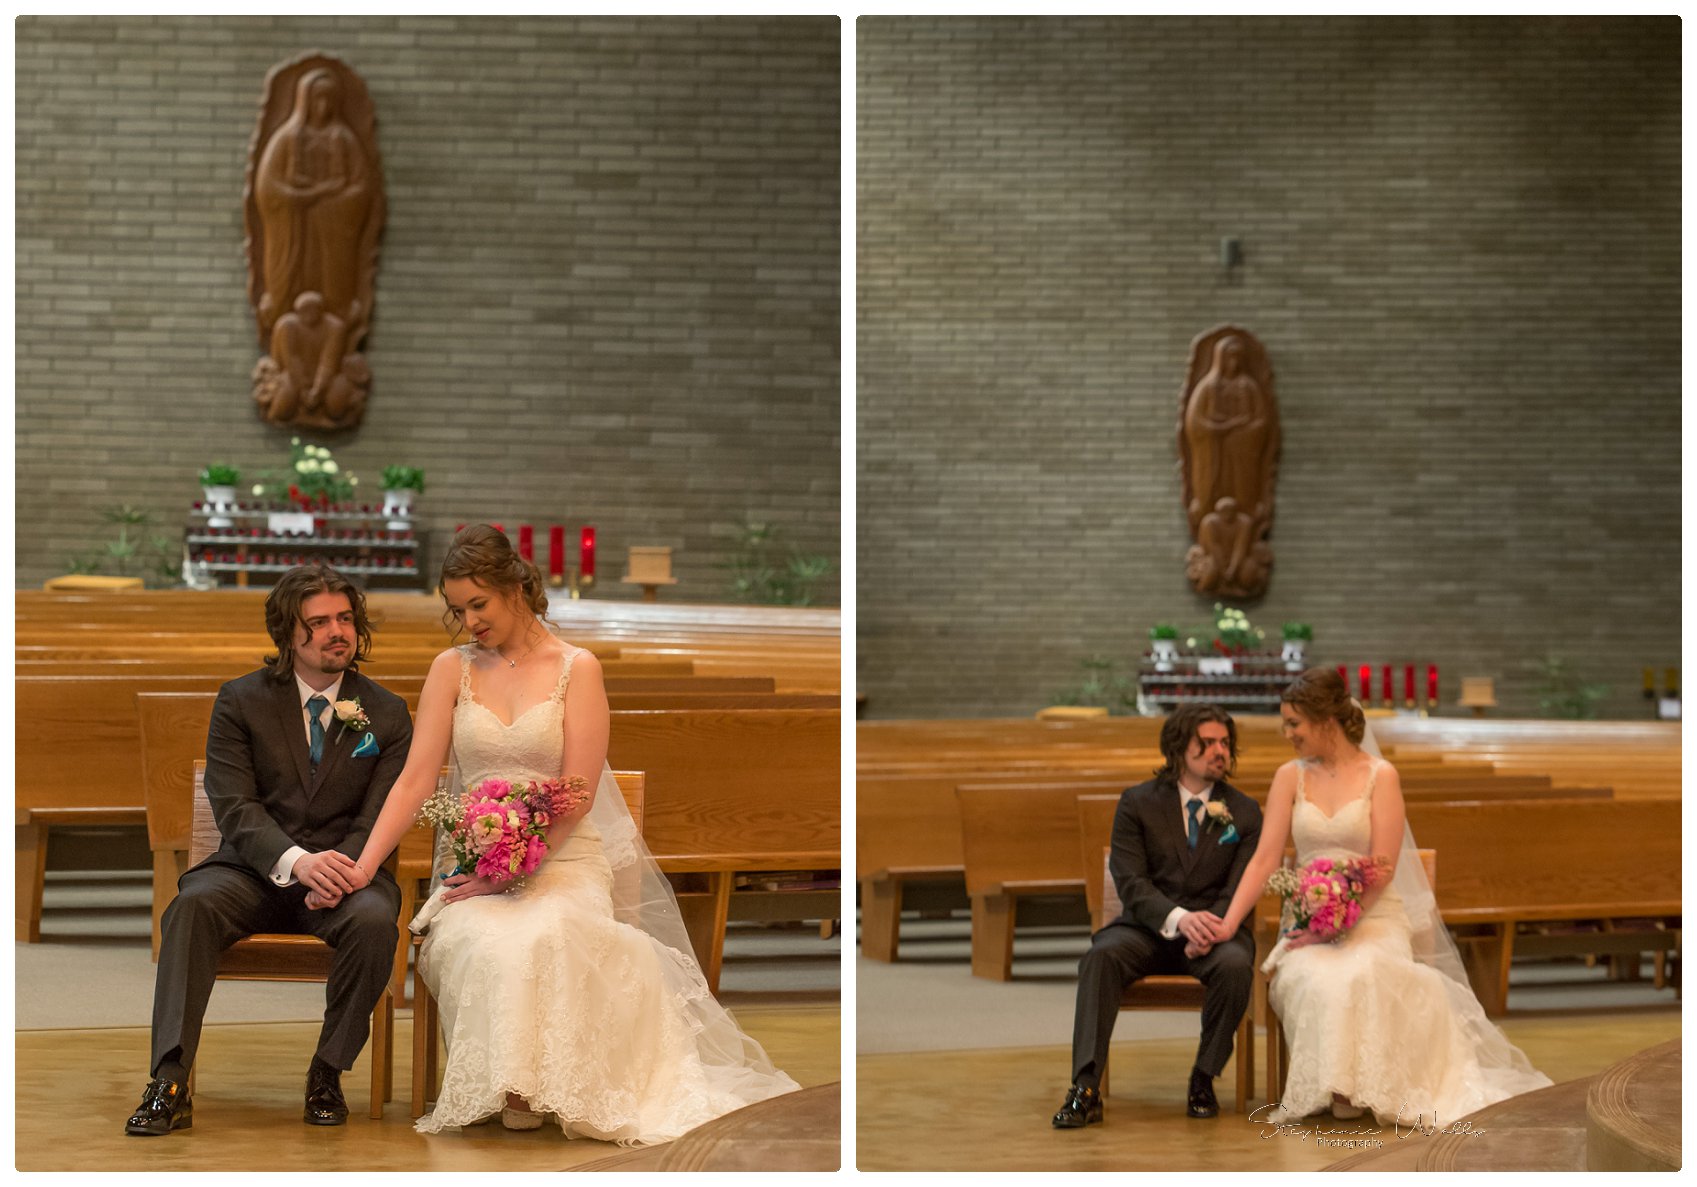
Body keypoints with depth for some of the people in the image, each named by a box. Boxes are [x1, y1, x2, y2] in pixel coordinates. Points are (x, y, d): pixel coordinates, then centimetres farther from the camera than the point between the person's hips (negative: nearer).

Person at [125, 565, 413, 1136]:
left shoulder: (386, 713, 7)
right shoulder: (241, 701, 4)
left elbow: (380, 817, -1)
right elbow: (235, 807, -7)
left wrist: (341, 872, -23)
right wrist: (297, 860, -26)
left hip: (344, 872, 0)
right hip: (255, 870, 0)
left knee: (374, 920, -34)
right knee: (192, 905, -32)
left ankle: (327, 1073, -16)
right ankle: (169, 1086, -35)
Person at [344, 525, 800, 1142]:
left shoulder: (577, 669, 3)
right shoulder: (453, 669, 11)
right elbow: (416, 779, 3)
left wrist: (512, 867, -17)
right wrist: (362, 866, -11)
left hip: (563, 862, -2)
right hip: (474, 870, 2)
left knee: (541, 937, -37)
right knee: (487, 948, -34)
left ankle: (549, 1085, -18)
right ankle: (505, 1088, -15)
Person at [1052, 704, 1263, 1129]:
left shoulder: (1244, 812, 8)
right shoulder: (1137, 803, 4)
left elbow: (1240, 889, 0)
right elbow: (1130, 881, -7)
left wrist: (1211, 927, -23)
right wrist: (1179, 919, -26)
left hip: (1215, 929, 1)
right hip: (1148, 927, 0)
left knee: (1235, 965, -34)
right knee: (1101, 956, -32)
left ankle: (1203, 1081, -16)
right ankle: (1086, 1089, -37)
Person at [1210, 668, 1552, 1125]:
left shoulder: (1380, 775, -2)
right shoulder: (1290, 777, 8)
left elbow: (1382, 870, -9)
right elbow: (1265, 860, 2)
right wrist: (1228, 924, -10)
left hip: (1373, 918, -2)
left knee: (1358, 975, -35)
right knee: (1312, 980, -33)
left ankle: (1358, 1085, -15)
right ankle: (1333, 1086, -13)